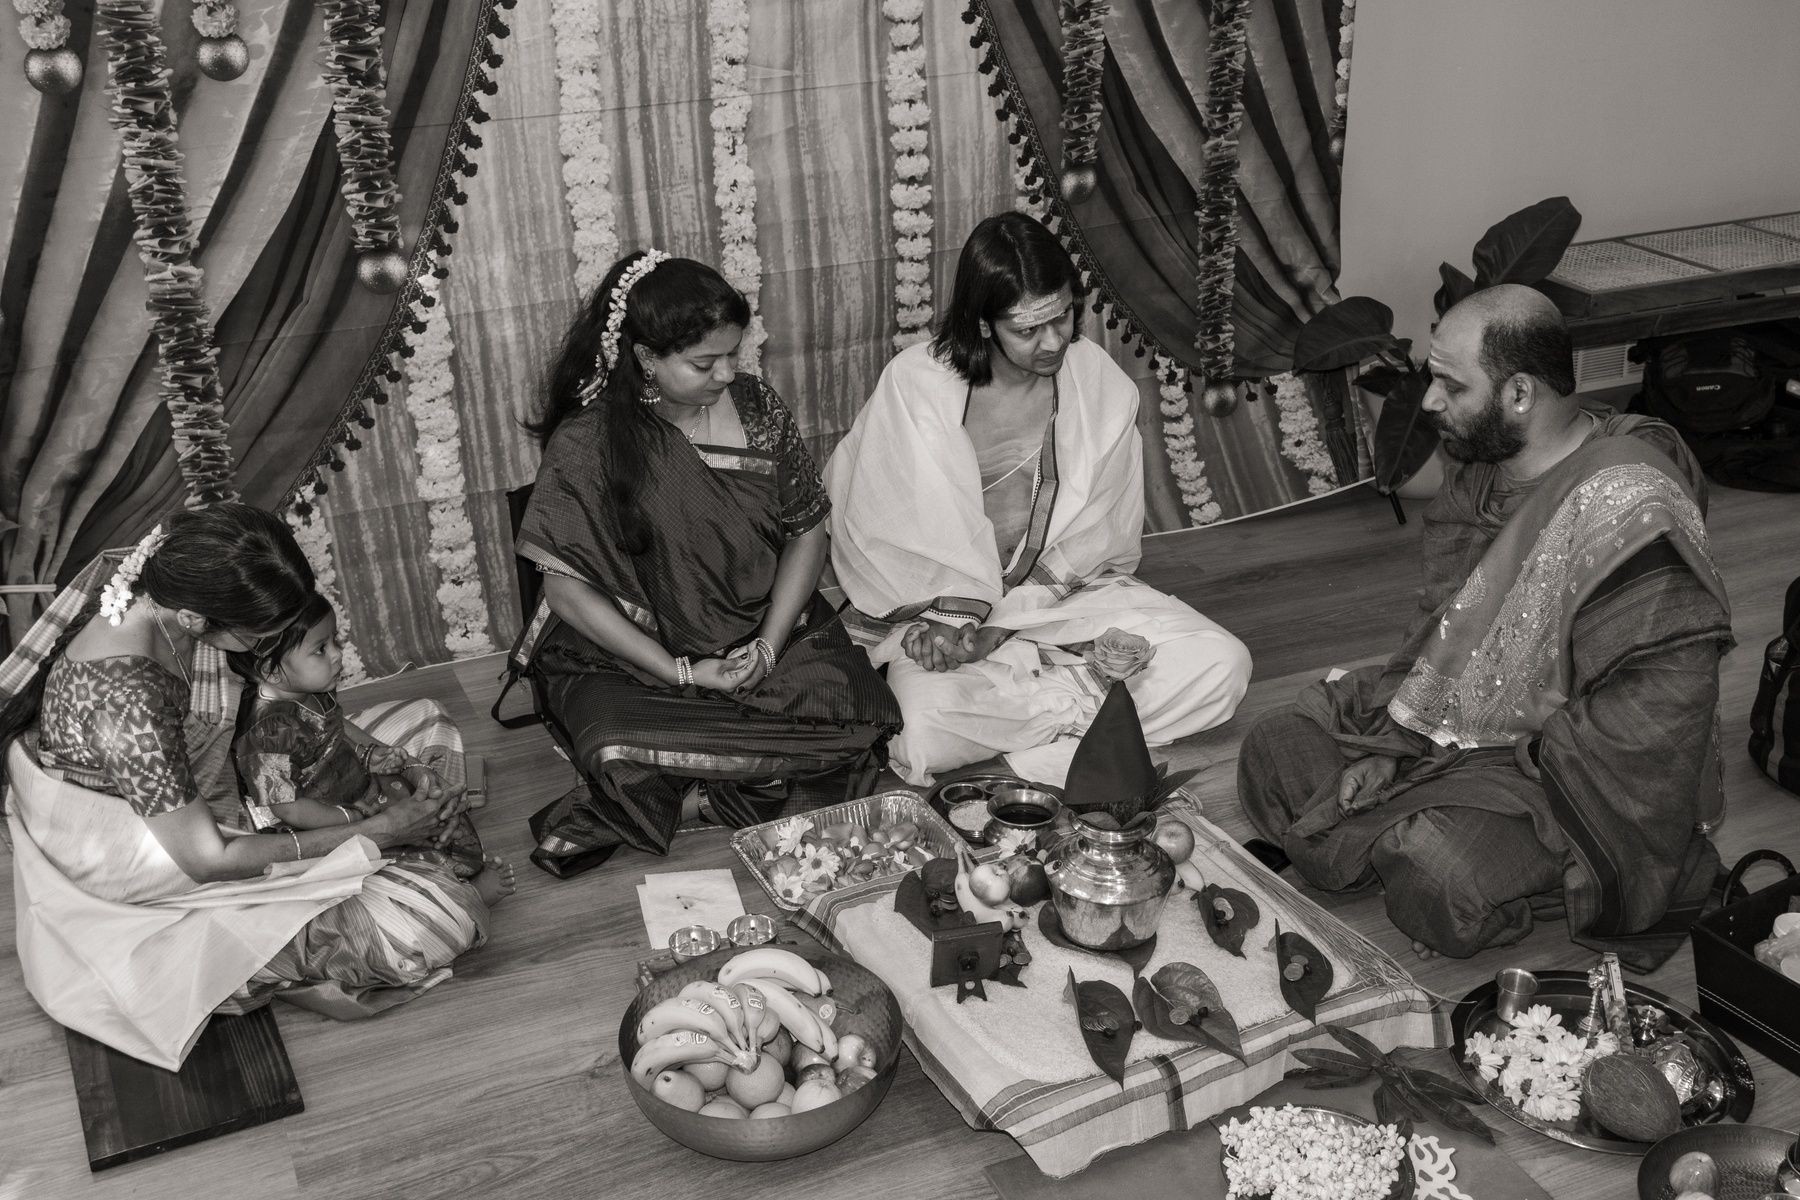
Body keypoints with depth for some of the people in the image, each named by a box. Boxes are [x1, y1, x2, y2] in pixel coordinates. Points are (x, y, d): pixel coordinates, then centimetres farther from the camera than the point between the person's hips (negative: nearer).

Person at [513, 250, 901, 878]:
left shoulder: (756, 407, -1)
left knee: (858, 705, -23)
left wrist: (769, 644, -11)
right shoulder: (586, 444, -13)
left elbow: (806, 529, 4)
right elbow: (565, 587, -13)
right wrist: (680, 672, -18)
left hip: (766, 631, 3)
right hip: (630, 654, -3)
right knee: (619, 754, -33)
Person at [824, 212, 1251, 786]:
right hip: (935, 604, -2)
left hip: (1069, 592, 2)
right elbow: (886, 534, -8)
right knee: (929, 729, -33)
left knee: (1222, 666, -16)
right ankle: (1093, 700, -12)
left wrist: (1002, 621, -17)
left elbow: (1097, 534, -6)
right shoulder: (915, 384, -13)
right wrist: (950, 619, -19)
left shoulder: (1098, 380, -7)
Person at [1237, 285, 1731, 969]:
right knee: (1276, 753, 3)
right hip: (1450, 731, 9)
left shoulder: (1628, 506, -27)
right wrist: (1389, 745, -1)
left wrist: (1526, 779, -24)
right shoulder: (1483, 471, 3)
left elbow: (1663, 692, -29)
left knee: (1440, 874, -34)